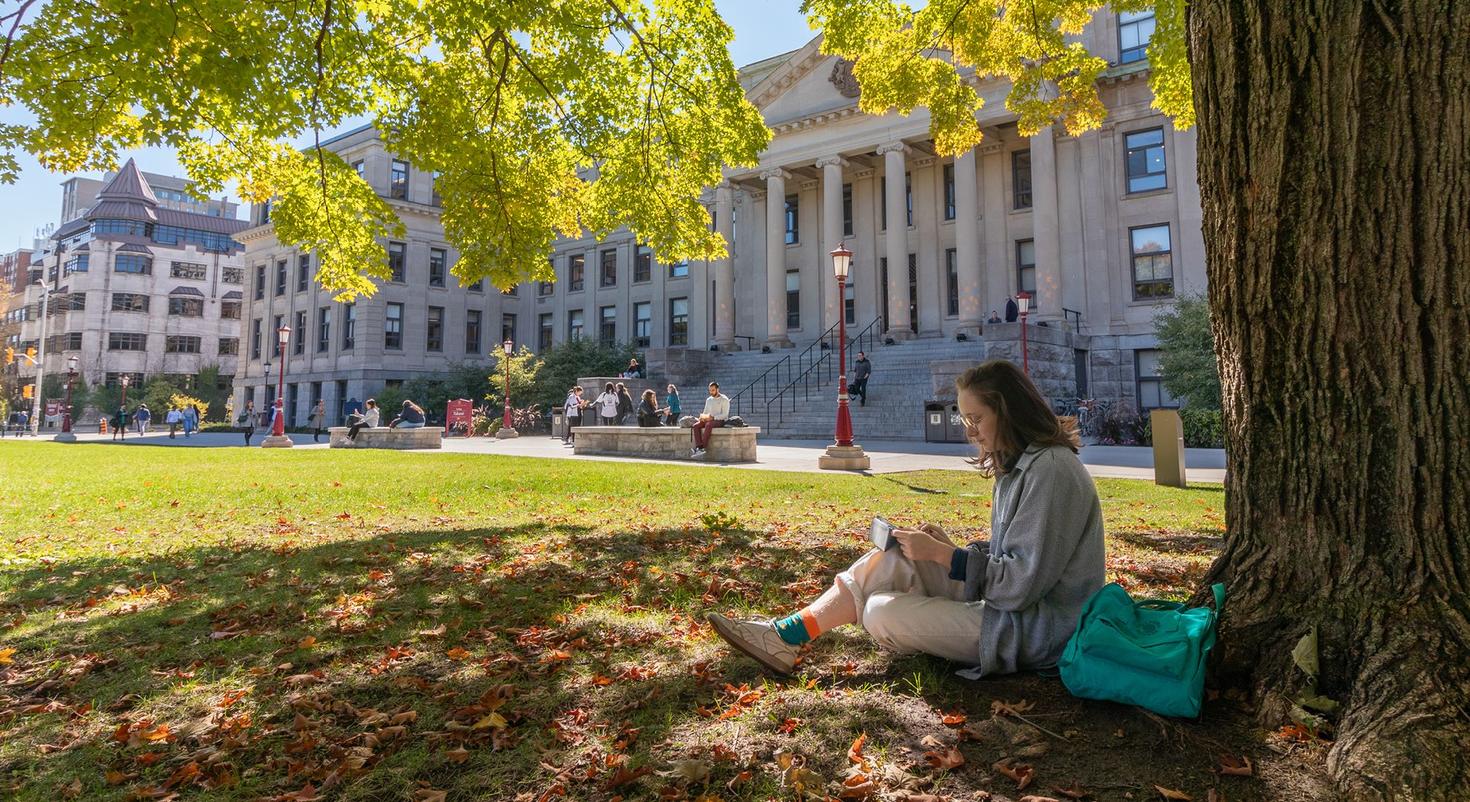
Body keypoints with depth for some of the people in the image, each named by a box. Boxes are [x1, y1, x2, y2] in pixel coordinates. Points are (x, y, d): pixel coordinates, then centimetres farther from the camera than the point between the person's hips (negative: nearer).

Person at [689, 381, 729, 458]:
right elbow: (705, 412, 21)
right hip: (709, 420, 6)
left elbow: (725, 415, -11)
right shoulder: (708, 400, 18)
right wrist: (703, 417, -3)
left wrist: (713, 417, -22)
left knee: (708, 425, -38)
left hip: (720, 421, -6)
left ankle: (703, 448, -39)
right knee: (696, 425, -21)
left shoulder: (724, 399, -3)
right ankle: (699, 447, -35)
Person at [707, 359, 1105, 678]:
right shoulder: (1021, 465, 11)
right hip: (1007, 601, 9)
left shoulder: (1050, 469, -21)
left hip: (1033, 628, -9)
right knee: (890, 559, -5)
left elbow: (1020, 583, -24)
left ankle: (787, 636, 5)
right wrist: (950, 547, -3)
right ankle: (785, 633, -5)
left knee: (882, 614, -18)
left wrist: (940, 554, -18)